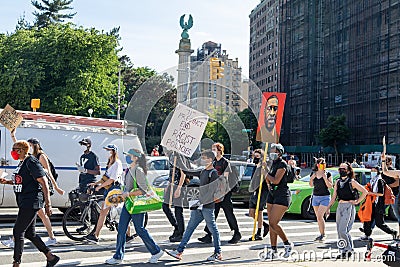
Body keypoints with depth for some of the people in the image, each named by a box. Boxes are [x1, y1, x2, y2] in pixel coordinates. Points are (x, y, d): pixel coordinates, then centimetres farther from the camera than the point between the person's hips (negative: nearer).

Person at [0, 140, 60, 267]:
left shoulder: (31, 163, -14)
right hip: (24, 203, 10)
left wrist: (48, 204, -23)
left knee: (18, 232, -7)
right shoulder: (22, 163, 15)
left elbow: (44, 182, -19)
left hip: (31, 203, -10)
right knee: (29, 233, 12)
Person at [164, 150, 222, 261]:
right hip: (199, 206, 9)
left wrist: (203, 202, -21)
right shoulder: (203, 172, 15)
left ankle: (218, 254, 10)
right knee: (190, 227, 7)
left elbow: (212, 190, -18)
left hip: (208, 206, -9)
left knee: (213, 229, 0)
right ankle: (179, 251, 9)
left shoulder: (213, 173, -11)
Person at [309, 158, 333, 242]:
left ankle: (323, 234, -5)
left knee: (320, 217, -15)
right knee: (319, 217, 9)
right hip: (315, 197, 5)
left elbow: (330, 186, -7)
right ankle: (321, 234, 19)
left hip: (325, 197, -5)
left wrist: (325, 178, -19)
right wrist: (311, 178, -5)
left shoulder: (327, 174, -4)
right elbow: (311, 185, 14)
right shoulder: (314, 173, 6)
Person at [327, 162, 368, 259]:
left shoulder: (352, 182, -5)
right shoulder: (338, 182, 12)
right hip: (340, 206, 7)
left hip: (349, 207, -7)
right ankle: (343, 251, 15)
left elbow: (365, 191, -4)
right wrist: (328, 208, 8)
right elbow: (334, 197, 15)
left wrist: (357, 201, -5)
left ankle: (348, 250, -1)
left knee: (342, 230, -13)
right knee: (340, 230, 6)